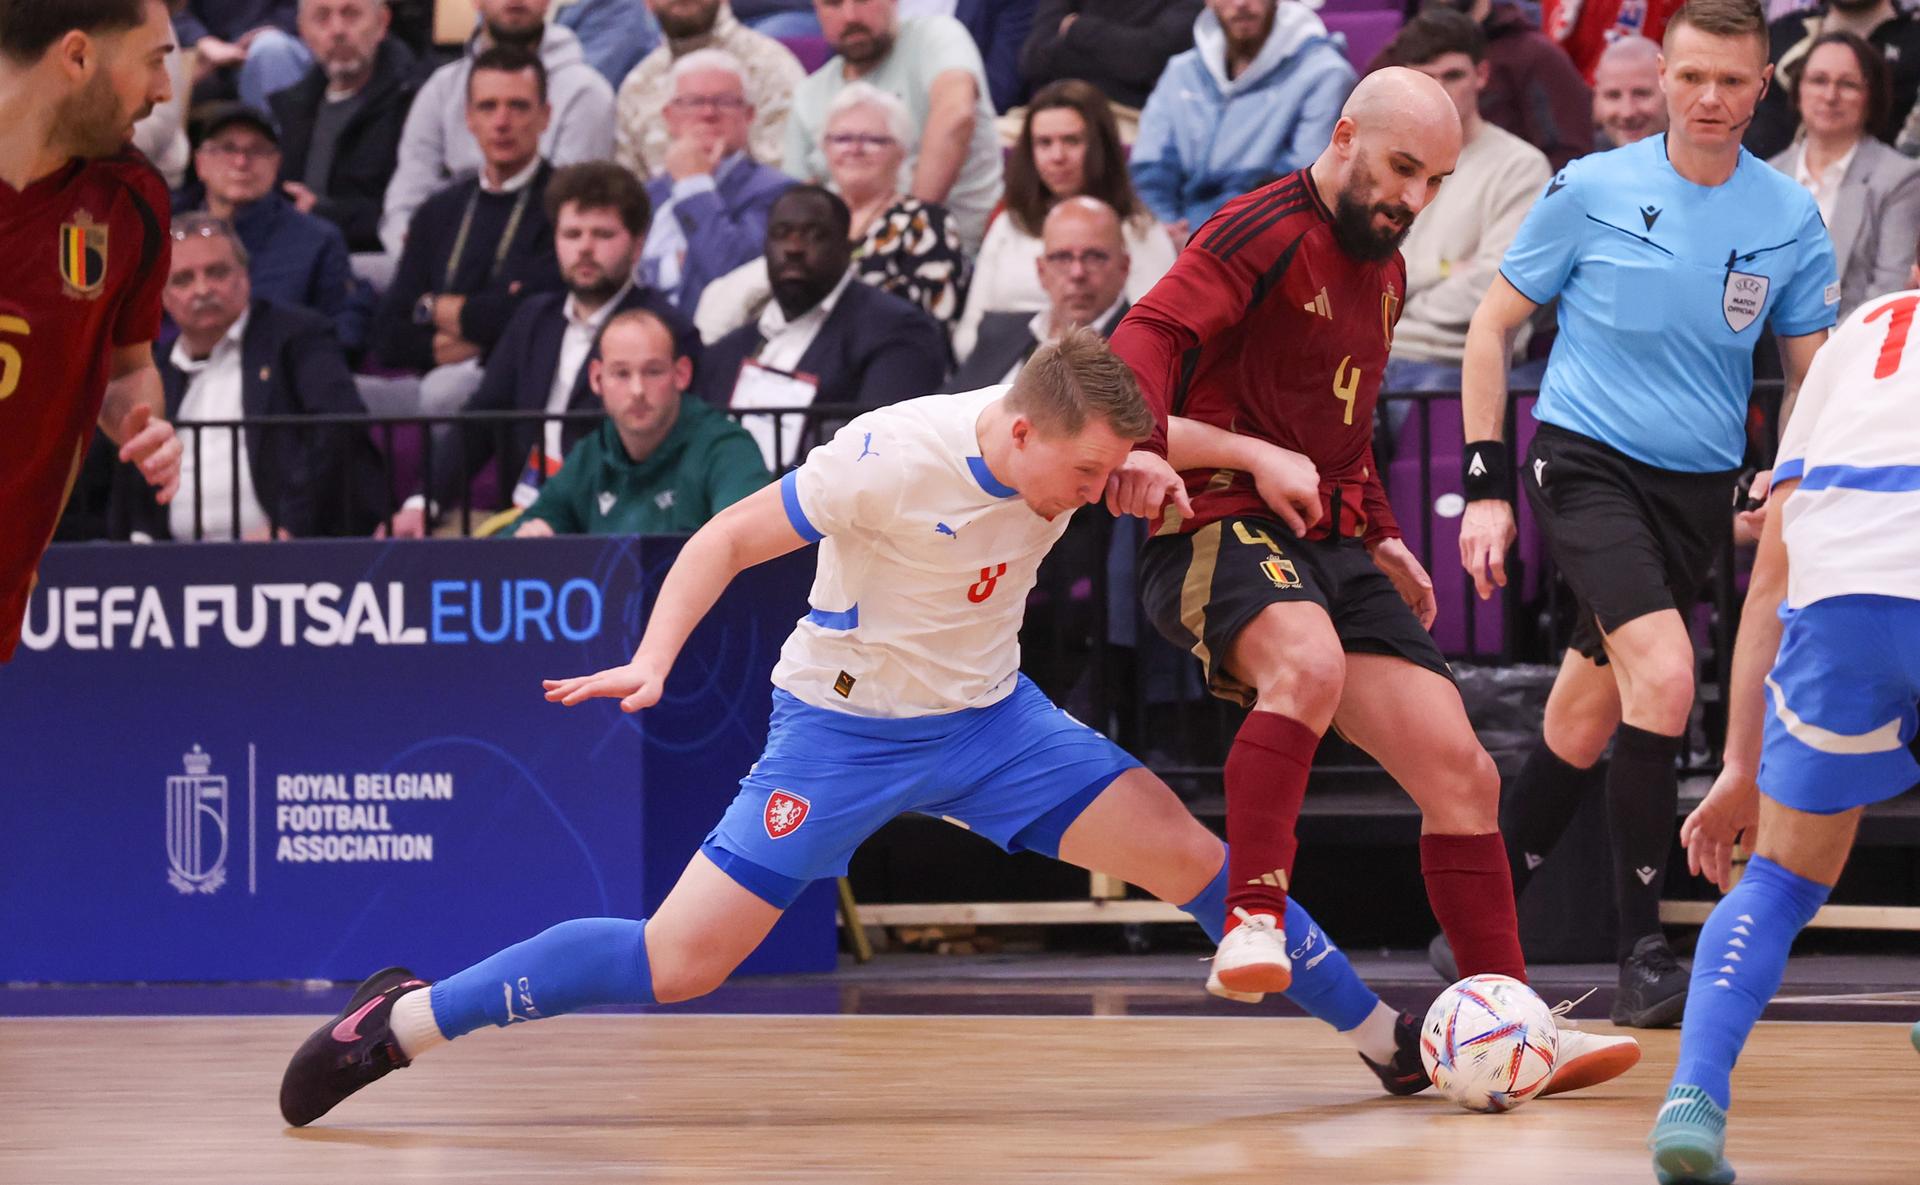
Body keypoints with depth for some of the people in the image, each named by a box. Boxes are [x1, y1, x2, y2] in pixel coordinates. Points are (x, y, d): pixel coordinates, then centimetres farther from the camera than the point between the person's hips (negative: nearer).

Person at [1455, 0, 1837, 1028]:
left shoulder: (1790, 220, 1)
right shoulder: (1590, 191, -5)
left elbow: (1817, 381, 8)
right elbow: (1493, 328, 3)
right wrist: (1485, 487, -3)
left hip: (1699, 487, 3)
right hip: (1584, 462, -3)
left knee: (1585, 726, 7)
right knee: (1664, 676, -23)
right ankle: (1641, 951, -16)